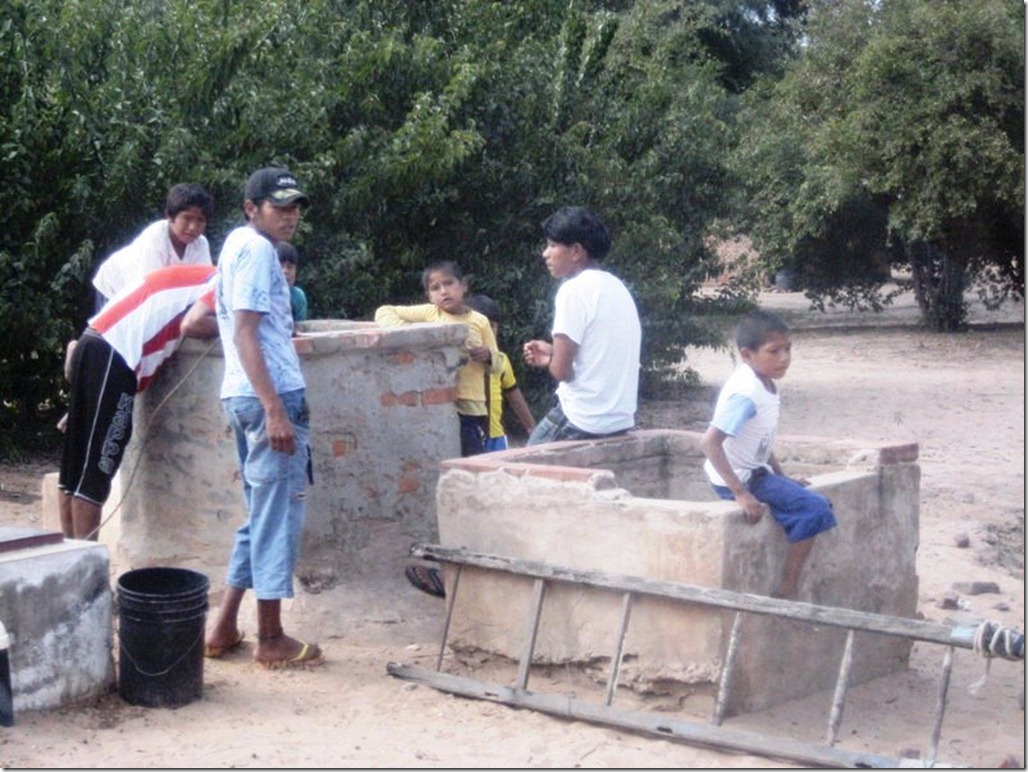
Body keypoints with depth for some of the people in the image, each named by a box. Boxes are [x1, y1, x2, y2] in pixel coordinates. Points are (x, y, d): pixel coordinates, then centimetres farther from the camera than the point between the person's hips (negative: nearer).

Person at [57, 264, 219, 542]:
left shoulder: (199, 277, 27)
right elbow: (191, 324, -14)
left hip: (97, 346, 9)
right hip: (112, 357, -9)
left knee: (77, 463, 12)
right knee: (95, 468, -6)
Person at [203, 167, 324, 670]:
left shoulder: (239, 244, 18)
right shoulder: (256, 250, -12)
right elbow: (245, 334, -19)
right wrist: (275, 409, -23)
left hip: (244, 397, 10)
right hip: (269, 395, -10)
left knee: (263, 514, 16)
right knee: (278, 513, -3)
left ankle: (225, 628, 17)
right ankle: (271, 640, 4)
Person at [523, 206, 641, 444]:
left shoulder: (574, 290, -13)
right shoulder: (616, 286, 11)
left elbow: (561, 370, -15)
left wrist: (549, 361, 6)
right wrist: (555, 353, 16)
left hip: (582, 422, -7)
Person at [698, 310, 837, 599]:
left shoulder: (766, 385, 6)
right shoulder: (744, 393, -24)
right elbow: (709, 442, -30)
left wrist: (783, 477, 11)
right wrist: (740, 493, -28)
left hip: (755, 471, 10)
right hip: (739, 477, -10)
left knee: (818, 505, 13)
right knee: (814, 509, -17)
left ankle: (786, 592, 12)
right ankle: (786, 592, -10)